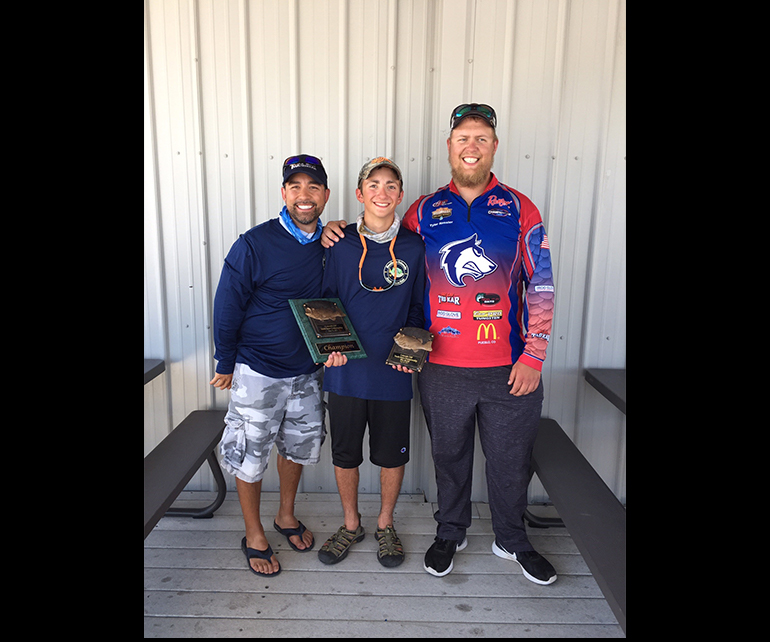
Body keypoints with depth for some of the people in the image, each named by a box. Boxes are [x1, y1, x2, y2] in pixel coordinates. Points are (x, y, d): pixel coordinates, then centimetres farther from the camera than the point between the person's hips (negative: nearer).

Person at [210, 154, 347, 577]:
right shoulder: (254, 245, -16)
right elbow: (227, 307, -10)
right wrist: (225, 364, -4)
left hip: (308, 371, 5)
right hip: (258, 371, -4)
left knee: (298, 445, 19)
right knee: (250, 454, 8)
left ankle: (286, 516, 43)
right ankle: (253, 535, 30)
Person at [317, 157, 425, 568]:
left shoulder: (414, 248, -2)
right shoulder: (340, 246, -1)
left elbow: (419, 308, 5)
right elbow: (326, 302, 6)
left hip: (393, 373, 0)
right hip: (346, 370, 1)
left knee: (392, 454, 13)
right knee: (344, 453, 13)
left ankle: (385, 525, 37)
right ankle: (351, 524, 37)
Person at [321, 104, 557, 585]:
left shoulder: (519, 209, 0)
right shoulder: (424, 211, 3)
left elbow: (541, 286, -1)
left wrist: (533, 356, -6)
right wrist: (337, 233, -1)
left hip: (508, 367, 0)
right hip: (442, 368, 1)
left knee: (511, 459, 14)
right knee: (450, 455, 17)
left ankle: (512, 540, 39)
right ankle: (451, 533, 40)